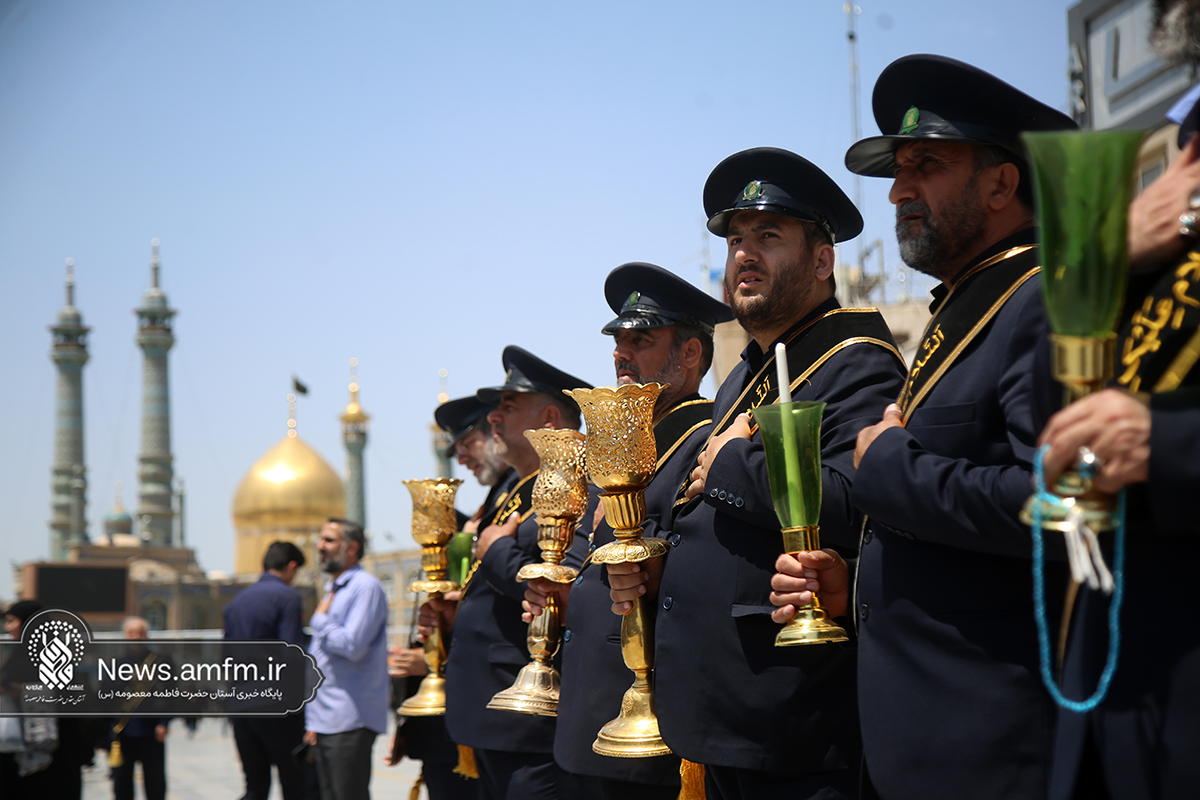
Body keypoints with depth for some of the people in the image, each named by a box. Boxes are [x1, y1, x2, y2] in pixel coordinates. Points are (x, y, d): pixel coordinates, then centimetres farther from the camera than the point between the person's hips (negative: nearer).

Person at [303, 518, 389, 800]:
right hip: (325, 722, 9)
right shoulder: (331, 591, 20)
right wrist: (312, 719, 21)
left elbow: (352, 646, -21)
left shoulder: (365, 587, -9)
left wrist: (319, 619, -5)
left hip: (350, 723, -9)